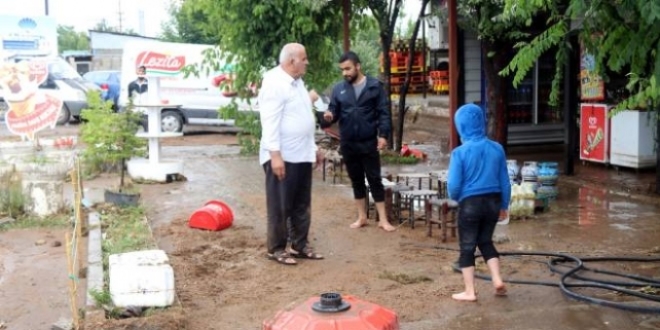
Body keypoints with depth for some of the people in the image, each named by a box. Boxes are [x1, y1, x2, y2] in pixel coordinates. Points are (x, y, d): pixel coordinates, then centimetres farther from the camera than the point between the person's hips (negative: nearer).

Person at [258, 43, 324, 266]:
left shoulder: (297, 82, 15)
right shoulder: (274, 83, -15)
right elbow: (270, 121, -21)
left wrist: (314, 148, 21)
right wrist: (275, 154, -26)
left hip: (302, 155, 9)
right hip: (282, 157, -9)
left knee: (301, 205, 14)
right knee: (280, 206, 1)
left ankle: (300, 245, 25)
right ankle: (276, 248, 12)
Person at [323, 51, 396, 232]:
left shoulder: (375, 86, -3)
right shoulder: (338, 89, 5)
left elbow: (383, 113, -4)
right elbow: (334, 111, 6)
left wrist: (383, 134, -13)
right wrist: (329, 115, -17)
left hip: (369, 142, -3)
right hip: (347, 144, 3)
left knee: (375, 179, 2)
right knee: (356, 180, 12)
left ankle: (382, 219, 8)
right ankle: (361, 217, 23)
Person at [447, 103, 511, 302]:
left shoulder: (460, 152, -14)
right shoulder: (497, 148, -1)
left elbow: (454, 185, -13)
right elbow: (504, 181, 5)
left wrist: (456, 198, 9)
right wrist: (504, 205, 17)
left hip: (470, 204, -4)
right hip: (493, 201, 4)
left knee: (467, 247, 10)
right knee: (485, 241, 24)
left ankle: (469, 291, 15)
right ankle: (497, 280, 17)